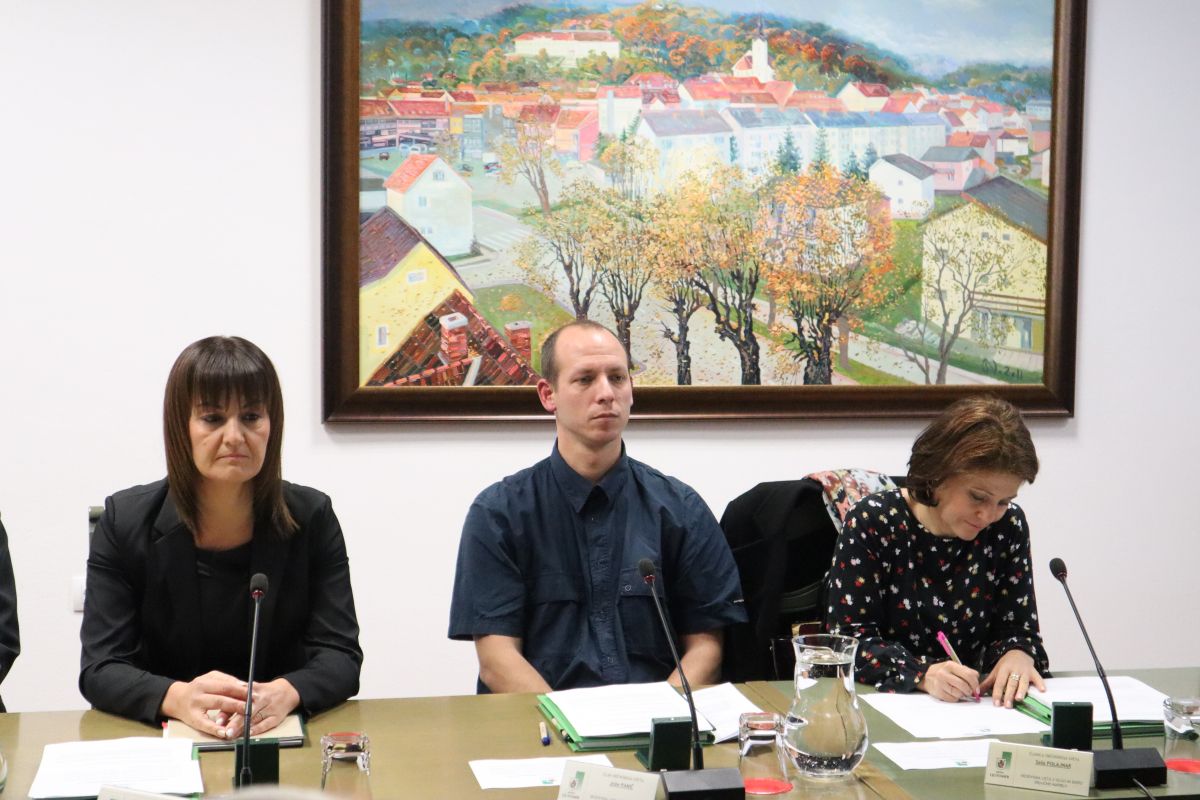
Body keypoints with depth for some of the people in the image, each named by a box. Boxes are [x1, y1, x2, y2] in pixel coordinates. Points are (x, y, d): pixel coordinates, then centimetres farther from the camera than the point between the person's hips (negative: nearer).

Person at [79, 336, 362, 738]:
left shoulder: (311, 517, 0)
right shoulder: (125, 521, -2)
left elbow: (340, 655, -4)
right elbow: (100, 669, -7)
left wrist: (285, 693, -28)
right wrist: (178, 698, -29)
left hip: (280, 741, 0)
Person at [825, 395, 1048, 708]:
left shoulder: (1007, 527, 2)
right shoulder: (871, 524, -9)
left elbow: (1017, 628, 6)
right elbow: (848, 638, -13)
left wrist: (1017, 655, -18)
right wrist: (922, 673, -29)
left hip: (974, 705, 3)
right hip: (879, 704, -3)